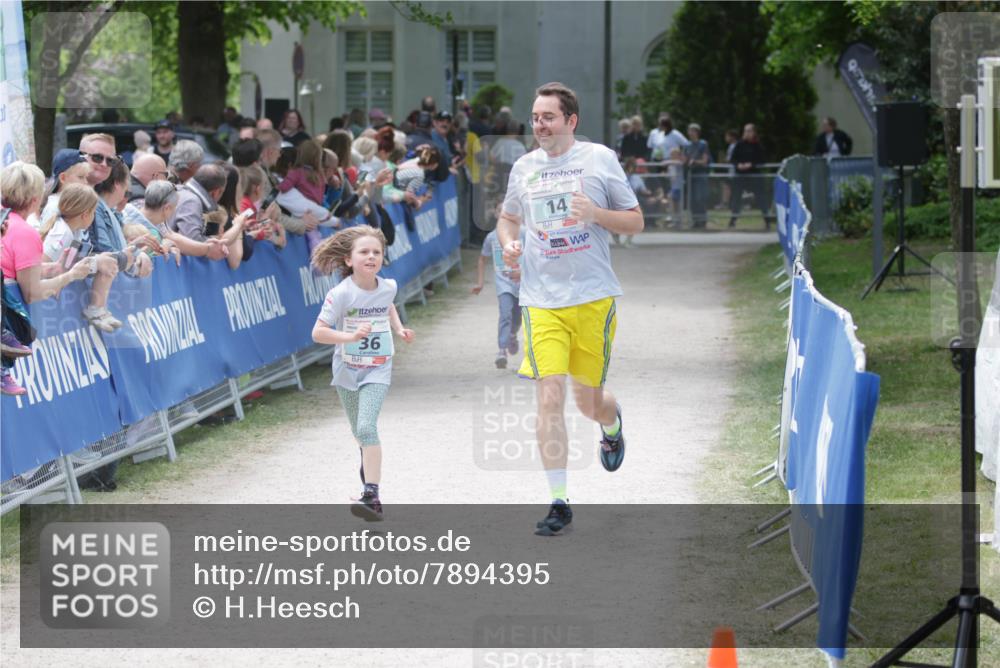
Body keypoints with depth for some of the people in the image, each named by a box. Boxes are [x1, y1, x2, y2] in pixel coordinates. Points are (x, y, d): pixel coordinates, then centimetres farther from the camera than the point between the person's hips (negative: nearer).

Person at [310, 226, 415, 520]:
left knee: (366, 427, -19)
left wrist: (399, 329, 3)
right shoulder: (341, 294, -19)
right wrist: (350, 336, -36)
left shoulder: (388, 287, -7)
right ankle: (370, 468, 48)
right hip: (347, 371, 0)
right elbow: (318, 332, -23)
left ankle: (372, 496, -25)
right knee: (360, 432, 16)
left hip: (377, 371, 0)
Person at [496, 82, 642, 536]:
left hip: (594, 297, -2)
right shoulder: (524, 167, 9)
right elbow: (508, 217, 25)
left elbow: (635, 222, 3)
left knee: (588, 401, 7)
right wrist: (508, 242, 3)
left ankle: (612, 425, 47)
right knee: (549, 396, -12)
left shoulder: (600, 159, 0)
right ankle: (559, 502, -6)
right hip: (541, 300, 2)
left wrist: (595, 213, -16)